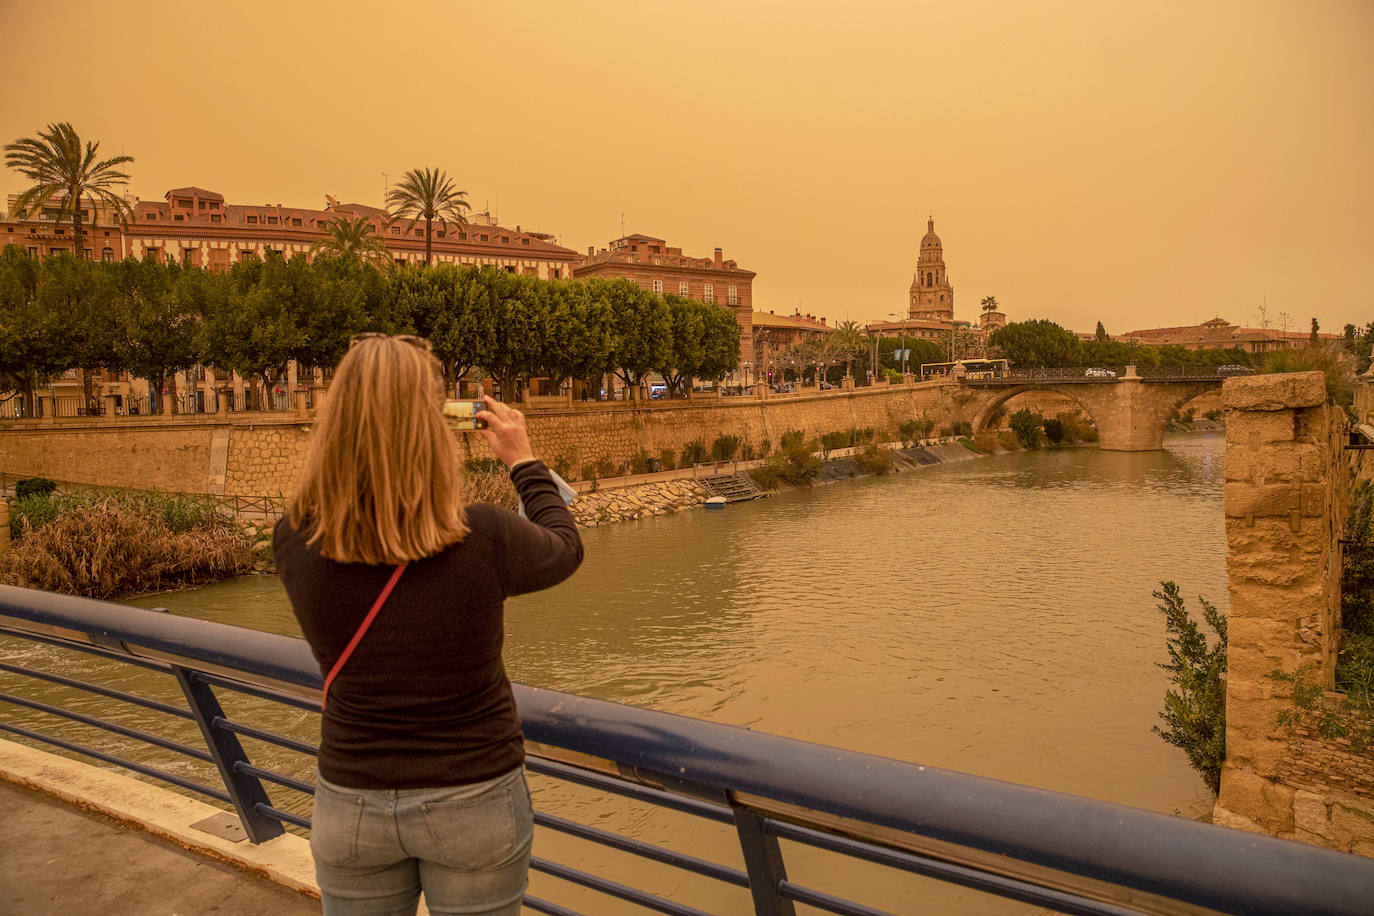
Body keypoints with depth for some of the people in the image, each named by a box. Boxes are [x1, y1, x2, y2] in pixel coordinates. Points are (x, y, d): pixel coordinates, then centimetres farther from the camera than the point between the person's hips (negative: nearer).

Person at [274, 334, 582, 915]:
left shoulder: (294, 542, -17)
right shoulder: (481, 537, -23)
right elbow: (565, 550, -2)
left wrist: (366, 426, 6)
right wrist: (523, 461, 9)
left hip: (350, 804, 2)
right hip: (473, 800, -2)